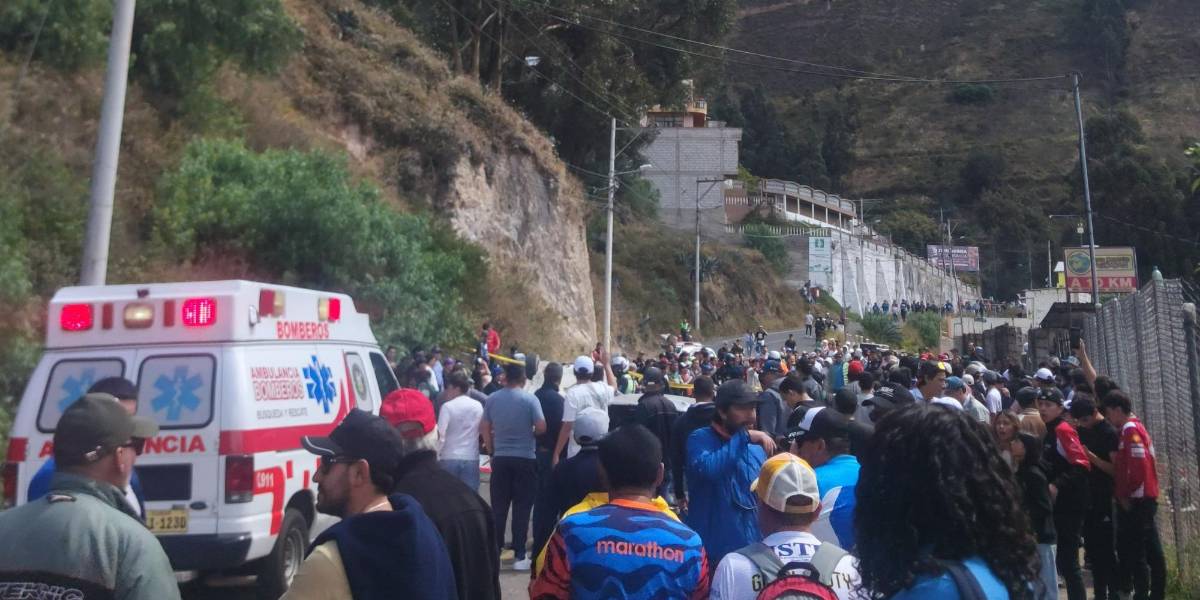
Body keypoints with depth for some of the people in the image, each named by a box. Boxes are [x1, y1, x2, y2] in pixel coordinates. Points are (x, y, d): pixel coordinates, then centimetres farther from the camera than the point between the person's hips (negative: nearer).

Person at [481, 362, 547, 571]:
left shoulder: (492, 399, 2)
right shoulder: (530, 399, -9)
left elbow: (484, 428, 7)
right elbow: (541, 427, -12)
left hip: (501, 458, 3)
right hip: (525, 459, -3)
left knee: (498, 507, 10)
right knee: (522, 508, 2)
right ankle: (519, 556, 3)